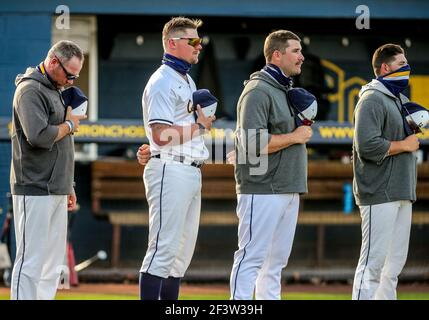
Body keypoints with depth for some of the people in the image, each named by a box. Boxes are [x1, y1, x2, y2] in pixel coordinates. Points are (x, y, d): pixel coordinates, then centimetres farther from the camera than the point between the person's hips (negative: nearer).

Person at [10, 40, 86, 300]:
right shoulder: (30, 90, -11)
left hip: (56, 191, 10)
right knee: (31, 261, -10)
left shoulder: (56, 90, 19)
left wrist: (68, 186, 22)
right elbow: (39, 136, -25)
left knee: (53, 266, 10)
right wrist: (69, 125, -8)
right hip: (35, 191, -10)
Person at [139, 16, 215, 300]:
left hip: (192, 171, 10)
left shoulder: (188, 81, 20)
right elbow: (161, 136, -21)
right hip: (170, 170, -10)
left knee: (183, 250, 12)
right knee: (164, 248, -11)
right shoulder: (162, 82, -12)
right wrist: (199, 125, -14)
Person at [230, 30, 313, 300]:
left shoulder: (288, 91, 18)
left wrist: (305, 126, 7)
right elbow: (253, 145, -21)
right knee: (252, 257, -10)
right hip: (263, 191, -10)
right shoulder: (258, 92, -12)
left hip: (289, 191, 10)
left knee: (276, 261, 11)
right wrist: (295, 136, -14)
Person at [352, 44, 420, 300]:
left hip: (402, 193, 10)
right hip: (380, 193, -10)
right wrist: (404, 145, -12)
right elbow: (368, 146, -22)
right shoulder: (373, 100, -11)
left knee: (396, 261, 11)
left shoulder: (401, 100, 19)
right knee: (374, 260, -11)